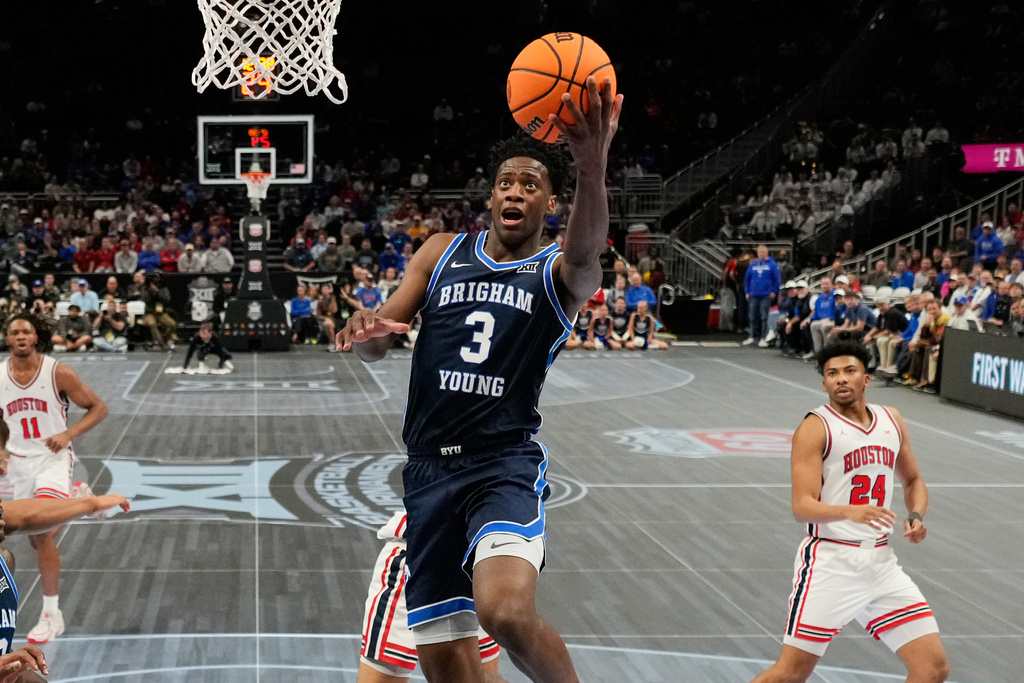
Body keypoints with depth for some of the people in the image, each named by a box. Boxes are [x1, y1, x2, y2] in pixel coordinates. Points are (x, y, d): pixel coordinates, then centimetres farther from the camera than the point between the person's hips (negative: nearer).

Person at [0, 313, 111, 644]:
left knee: (43, 533, -18)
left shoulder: (58, 372, -11)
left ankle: (51, 616, -10)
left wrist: (68, 434, -20)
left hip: (53, 458, -4)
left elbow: (99, 408, -6)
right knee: (34, 538, 13)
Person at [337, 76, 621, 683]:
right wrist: (364, 332, -16)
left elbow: (586, 253, -25)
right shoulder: (444, 252, 12)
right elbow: (377, 346, 10)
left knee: (506, 611, -31)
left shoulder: (558, 272, 0)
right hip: (429, 467, 4)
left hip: (505, 462, -4)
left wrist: (594, 169, -46)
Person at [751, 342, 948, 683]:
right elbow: (802, 507, -17)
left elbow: (913, 481, 23)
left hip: (881, 562, 6)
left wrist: (917, 516, 2)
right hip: (830, 562, -5)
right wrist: (850, 511, -35)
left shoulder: (891, 421, 9)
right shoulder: (816, 427, -9)